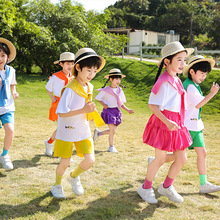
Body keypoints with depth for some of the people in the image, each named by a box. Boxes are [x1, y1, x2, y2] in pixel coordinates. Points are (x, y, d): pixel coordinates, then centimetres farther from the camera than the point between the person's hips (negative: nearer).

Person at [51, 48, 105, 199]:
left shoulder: (90, 87, 2)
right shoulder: (70, 89, -21)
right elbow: (60, 113, -24)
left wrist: (90, 112, -2)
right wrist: (83, 110, -28)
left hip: (83, 131, 6)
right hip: (67, 131, -5)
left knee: (90, 160, -4)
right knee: (65, 162, 7)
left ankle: (74, 176, 27)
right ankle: (57, 185, 36)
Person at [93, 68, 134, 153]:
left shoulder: (120, 90, 7)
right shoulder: (106, 90, -9)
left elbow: (121, 103, 13)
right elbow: (98, 99, 0)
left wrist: (127, 110, 3)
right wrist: (104, 105, -16)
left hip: (117, 111, 6)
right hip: (109, 111, -6)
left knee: (113, 130, 11)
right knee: (112, 130, -8)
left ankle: (98, 132, 35)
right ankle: (111, 147, 11)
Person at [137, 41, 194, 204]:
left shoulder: (176, 80, 10)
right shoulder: (164, 81, -17)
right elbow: (152, 104, -20)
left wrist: (176, 123, 17)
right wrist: (167, 122, -26)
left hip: (177, 124, 8)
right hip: (163, 123, -8)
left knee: (182, 159, 11)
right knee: (161, 159, 2)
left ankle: (166, 187, 31)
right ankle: (146, 188, 24)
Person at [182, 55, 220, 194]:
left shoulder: (195, 86, 13)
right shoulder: (190, 86, -17)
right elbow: (198, 104, -23)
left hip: (195, 125, 10)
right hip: (186, 126, -10)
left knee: (202, 153, 9)